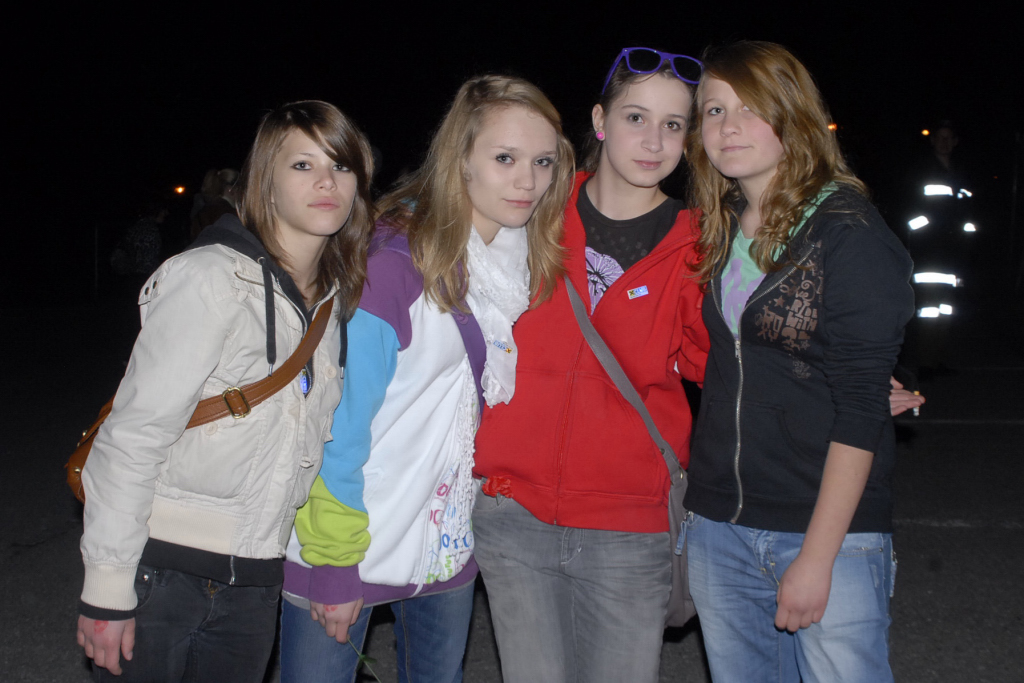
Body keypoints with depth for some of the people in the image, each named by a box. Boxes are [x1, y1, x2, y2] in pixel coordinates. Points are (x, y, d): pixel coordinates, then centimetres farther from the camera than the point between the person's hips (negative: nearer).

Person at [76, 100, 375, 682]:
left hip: (256, 584, 6)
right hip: (163, 569, -6)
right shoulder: (213, 278, -14)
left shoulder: (338, 299, 6)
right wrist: (107, 589, -16)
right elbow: (133, 434, -16)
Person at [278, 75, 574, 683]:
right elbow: (338, 423, -18)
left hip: (451, 540, 6)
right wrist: (333, 569, -16)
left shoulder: (531, 261, -1)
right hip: (351, 545, -6)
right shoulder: (393, 265, -20)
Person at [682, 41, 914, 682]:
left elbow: (859, 408, -14)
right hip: (718, 527, 6)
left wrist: (818, 555, -16)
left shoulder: (849, 231, -10)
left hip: (831, 529, -5)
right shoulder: (718, 231, 7)